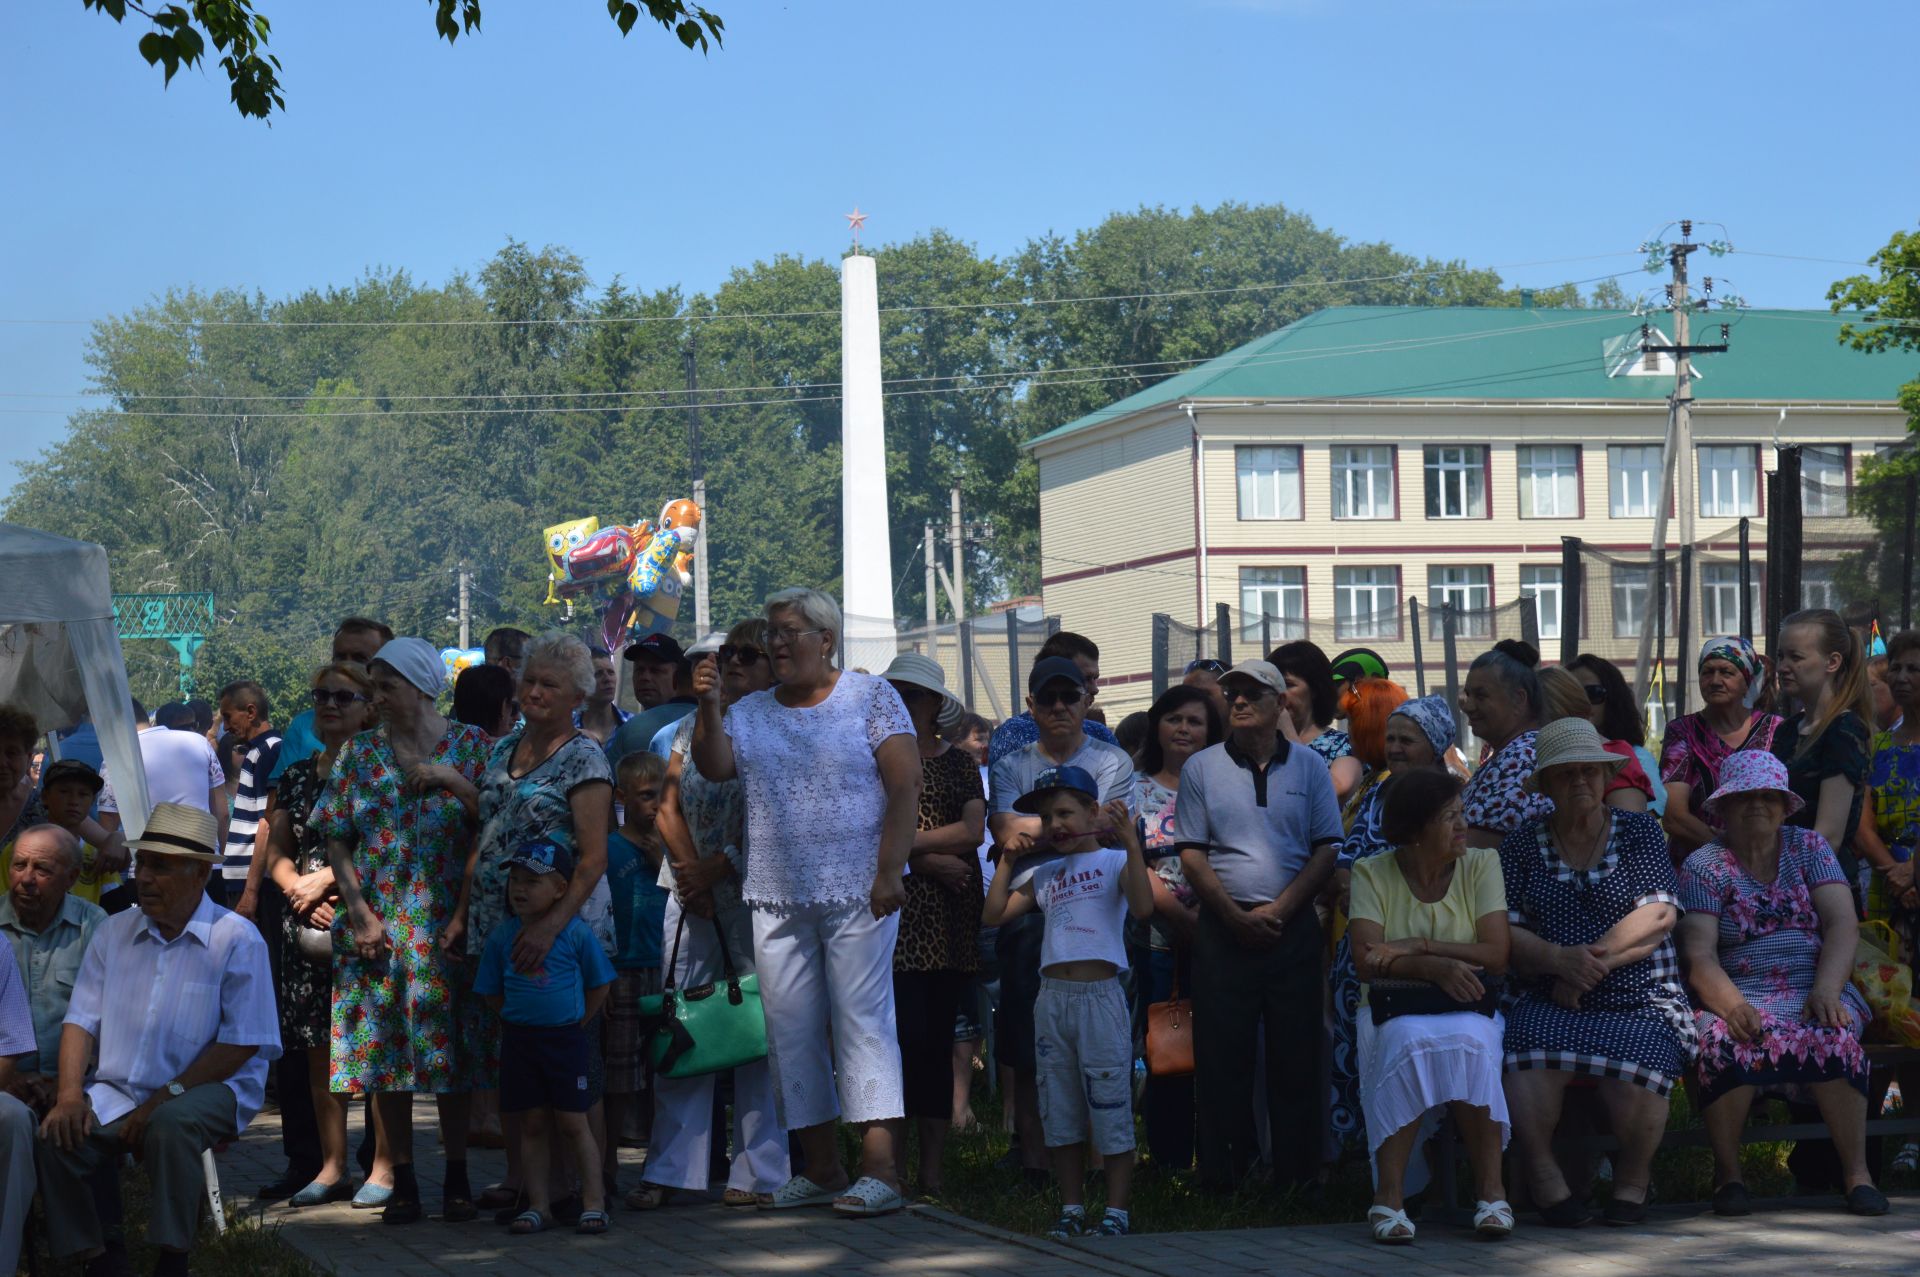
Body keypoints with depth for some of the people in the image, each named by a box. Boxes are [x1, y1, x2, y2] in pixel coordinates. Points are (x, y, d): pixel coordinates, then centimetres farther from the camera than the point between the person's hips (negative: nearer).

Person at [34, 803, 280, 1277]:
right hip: (116, 1093, 5)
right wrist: (70, 1092, -10)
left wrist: (166, 1097, -16)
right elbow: (82, 1020, 7)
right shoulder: (114, 933, 10)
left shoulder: (237, 940, -6)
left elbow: (241, 1044, -10)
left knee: (169, 1126, -37)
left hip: (209, 1090, -4)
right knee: (57, 1136, -22)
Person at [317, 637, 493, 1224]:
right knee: (385, 1046, 1)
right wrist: (360, 913, -5)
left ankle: (457, 1176, 8)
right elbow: (336, 840, 5)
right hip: (378, 926, 2)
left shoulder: (470, 746, 3)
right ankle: (402, 1180, 8)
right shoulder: (359, 752, 8)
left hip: (447, 926, -2)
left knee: (450, 1050, 0)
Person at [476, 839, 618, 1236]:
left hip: (565, 1039, -3)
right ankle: (538, 1206, 12)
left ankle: (593, 1203, 5)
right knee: (532, 1125, 7)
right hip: (518, 1039, 3)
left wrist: (574, 1024, -1)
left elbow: (599, 986, 2)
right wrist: (519, 1019, 4)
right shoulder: (502, 936, 2)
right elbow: (492, 993, 11)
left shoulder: (576, 933, -6)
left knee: (572, 1124, -1)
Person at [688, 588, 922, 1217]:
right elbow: (715, 766, -1)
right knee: (791, 1030, 4)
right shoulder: (751, 712, 14)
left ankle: (880, 1170, -12)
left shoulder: (870, 697, 2)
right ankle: (820, 1170, 12)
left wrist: (889, 871, -12)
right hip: (777, 899, 5)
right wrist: (708, 707, -15)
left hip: (856, 895, -5)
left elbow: (906, 783, -4)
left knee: (862, 1022, -9)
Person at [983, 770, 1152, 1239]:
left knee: (1110, 1108, -3)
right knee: (1060, 1112, 9)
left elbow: (1143, 908, -18)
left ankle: (1116, 1212, 3)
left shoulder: (1114, 861, 0)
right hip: (1053, 996, 6)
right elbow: (994, 915, 12)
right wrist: (1010, 859, 10)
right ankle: (1071, 1209, 18)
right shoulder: (1044, 874, 15)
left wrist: (1131, 842, -22)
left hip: (1100, 994, -6)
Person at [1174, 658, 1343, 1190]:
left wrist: (1278, 909, -9)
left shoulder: (1308, 766, 8)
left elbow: (1327, 848, 3)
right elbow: (1191, 853, 4)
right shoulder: (1201, 768, 8)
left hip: (1293, 926, 0)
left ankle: (1297, 1172, 6)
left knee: (1296, 1055, 0)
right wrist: (1237, 915, -9)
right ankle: (1223, 1173, 4)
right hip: (1223, 930, 0)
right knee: (1221, 1054, -1)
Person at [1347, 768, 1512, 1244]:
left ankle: (1491, 1189, -28)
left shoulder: (1481, 864, 4)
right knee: (1410, 1043, -36)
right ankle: (1389, 1194, -34)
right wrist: (1438, 966, -25)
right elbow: (1367, 960, -11)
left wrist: (1418, 946, -13)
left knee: (1469, 1044, -35)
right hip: (1395, 1009, -1)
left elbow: (1497, 954, -7)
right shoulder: (1373, 873, 2)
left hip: (1468, 1008, 1)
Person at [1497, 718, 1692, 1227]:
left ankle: (1634, 1170, -2)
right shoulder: (1521, 844, 14)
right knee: (1532, 1059, -35)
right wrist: (1560, 960, -16)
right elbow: (1509, 932, 4)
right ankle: (1542, 1174, -16)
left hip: (1640, 1000, 0)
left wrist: (1594, 958, -13)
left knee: (1635, 1065, -33)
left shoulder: (1640, 831, 11)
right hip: (1549, 1004, 0)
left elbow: (1658, 916, -2)